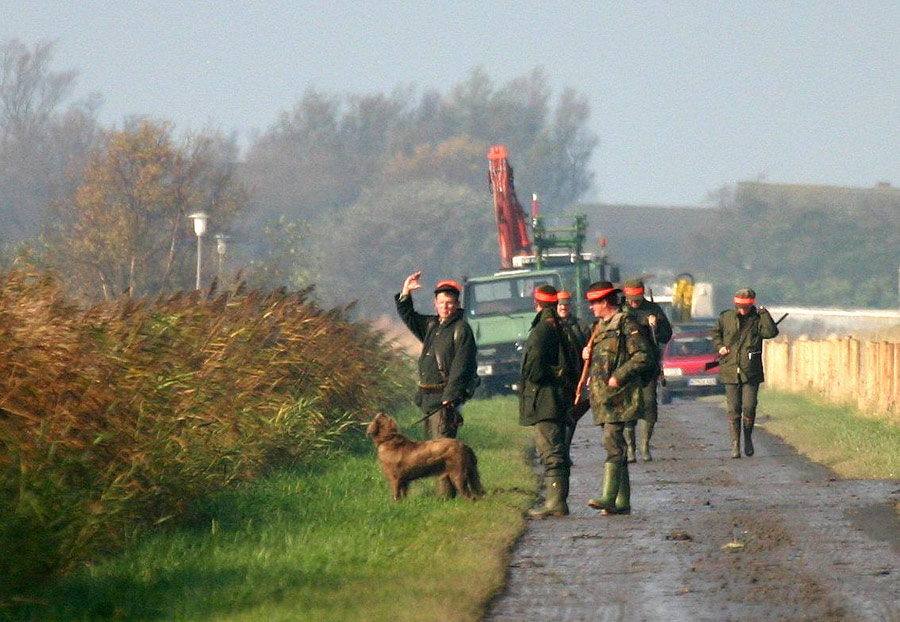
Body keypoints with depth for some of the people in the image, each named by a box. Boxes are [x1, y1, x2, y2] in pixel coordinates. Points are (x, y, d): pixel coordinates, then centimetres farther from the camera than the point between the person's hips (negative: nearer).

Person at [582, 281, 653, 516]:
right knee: (615, 446, 9)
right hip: (603, 397, 9)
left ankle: (609, 497, -25)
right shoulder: (600, 327, 21)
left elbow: (643, 356, -14)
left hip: (619, 395, -9)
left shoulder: (625, 324, -7)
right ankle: (622, 502, 11)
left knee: (612, 443, -18)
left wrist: (618, 377, -18)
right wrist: (588, 356, 10)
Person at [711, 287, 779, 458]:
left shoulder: (757, 320, 0)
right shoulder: (726, 317, 5)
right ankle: (735, 444, 7)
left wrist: (764, 314, -16)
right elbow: (715, 333, 21)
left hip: (751, 373, -1)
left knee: (749, 408, -6)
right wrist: (719, 346, 4)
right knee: (733, 410, 0)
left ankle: (748, 438, 18)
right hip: (730, 372, 1)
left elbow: (771, 332, -18)